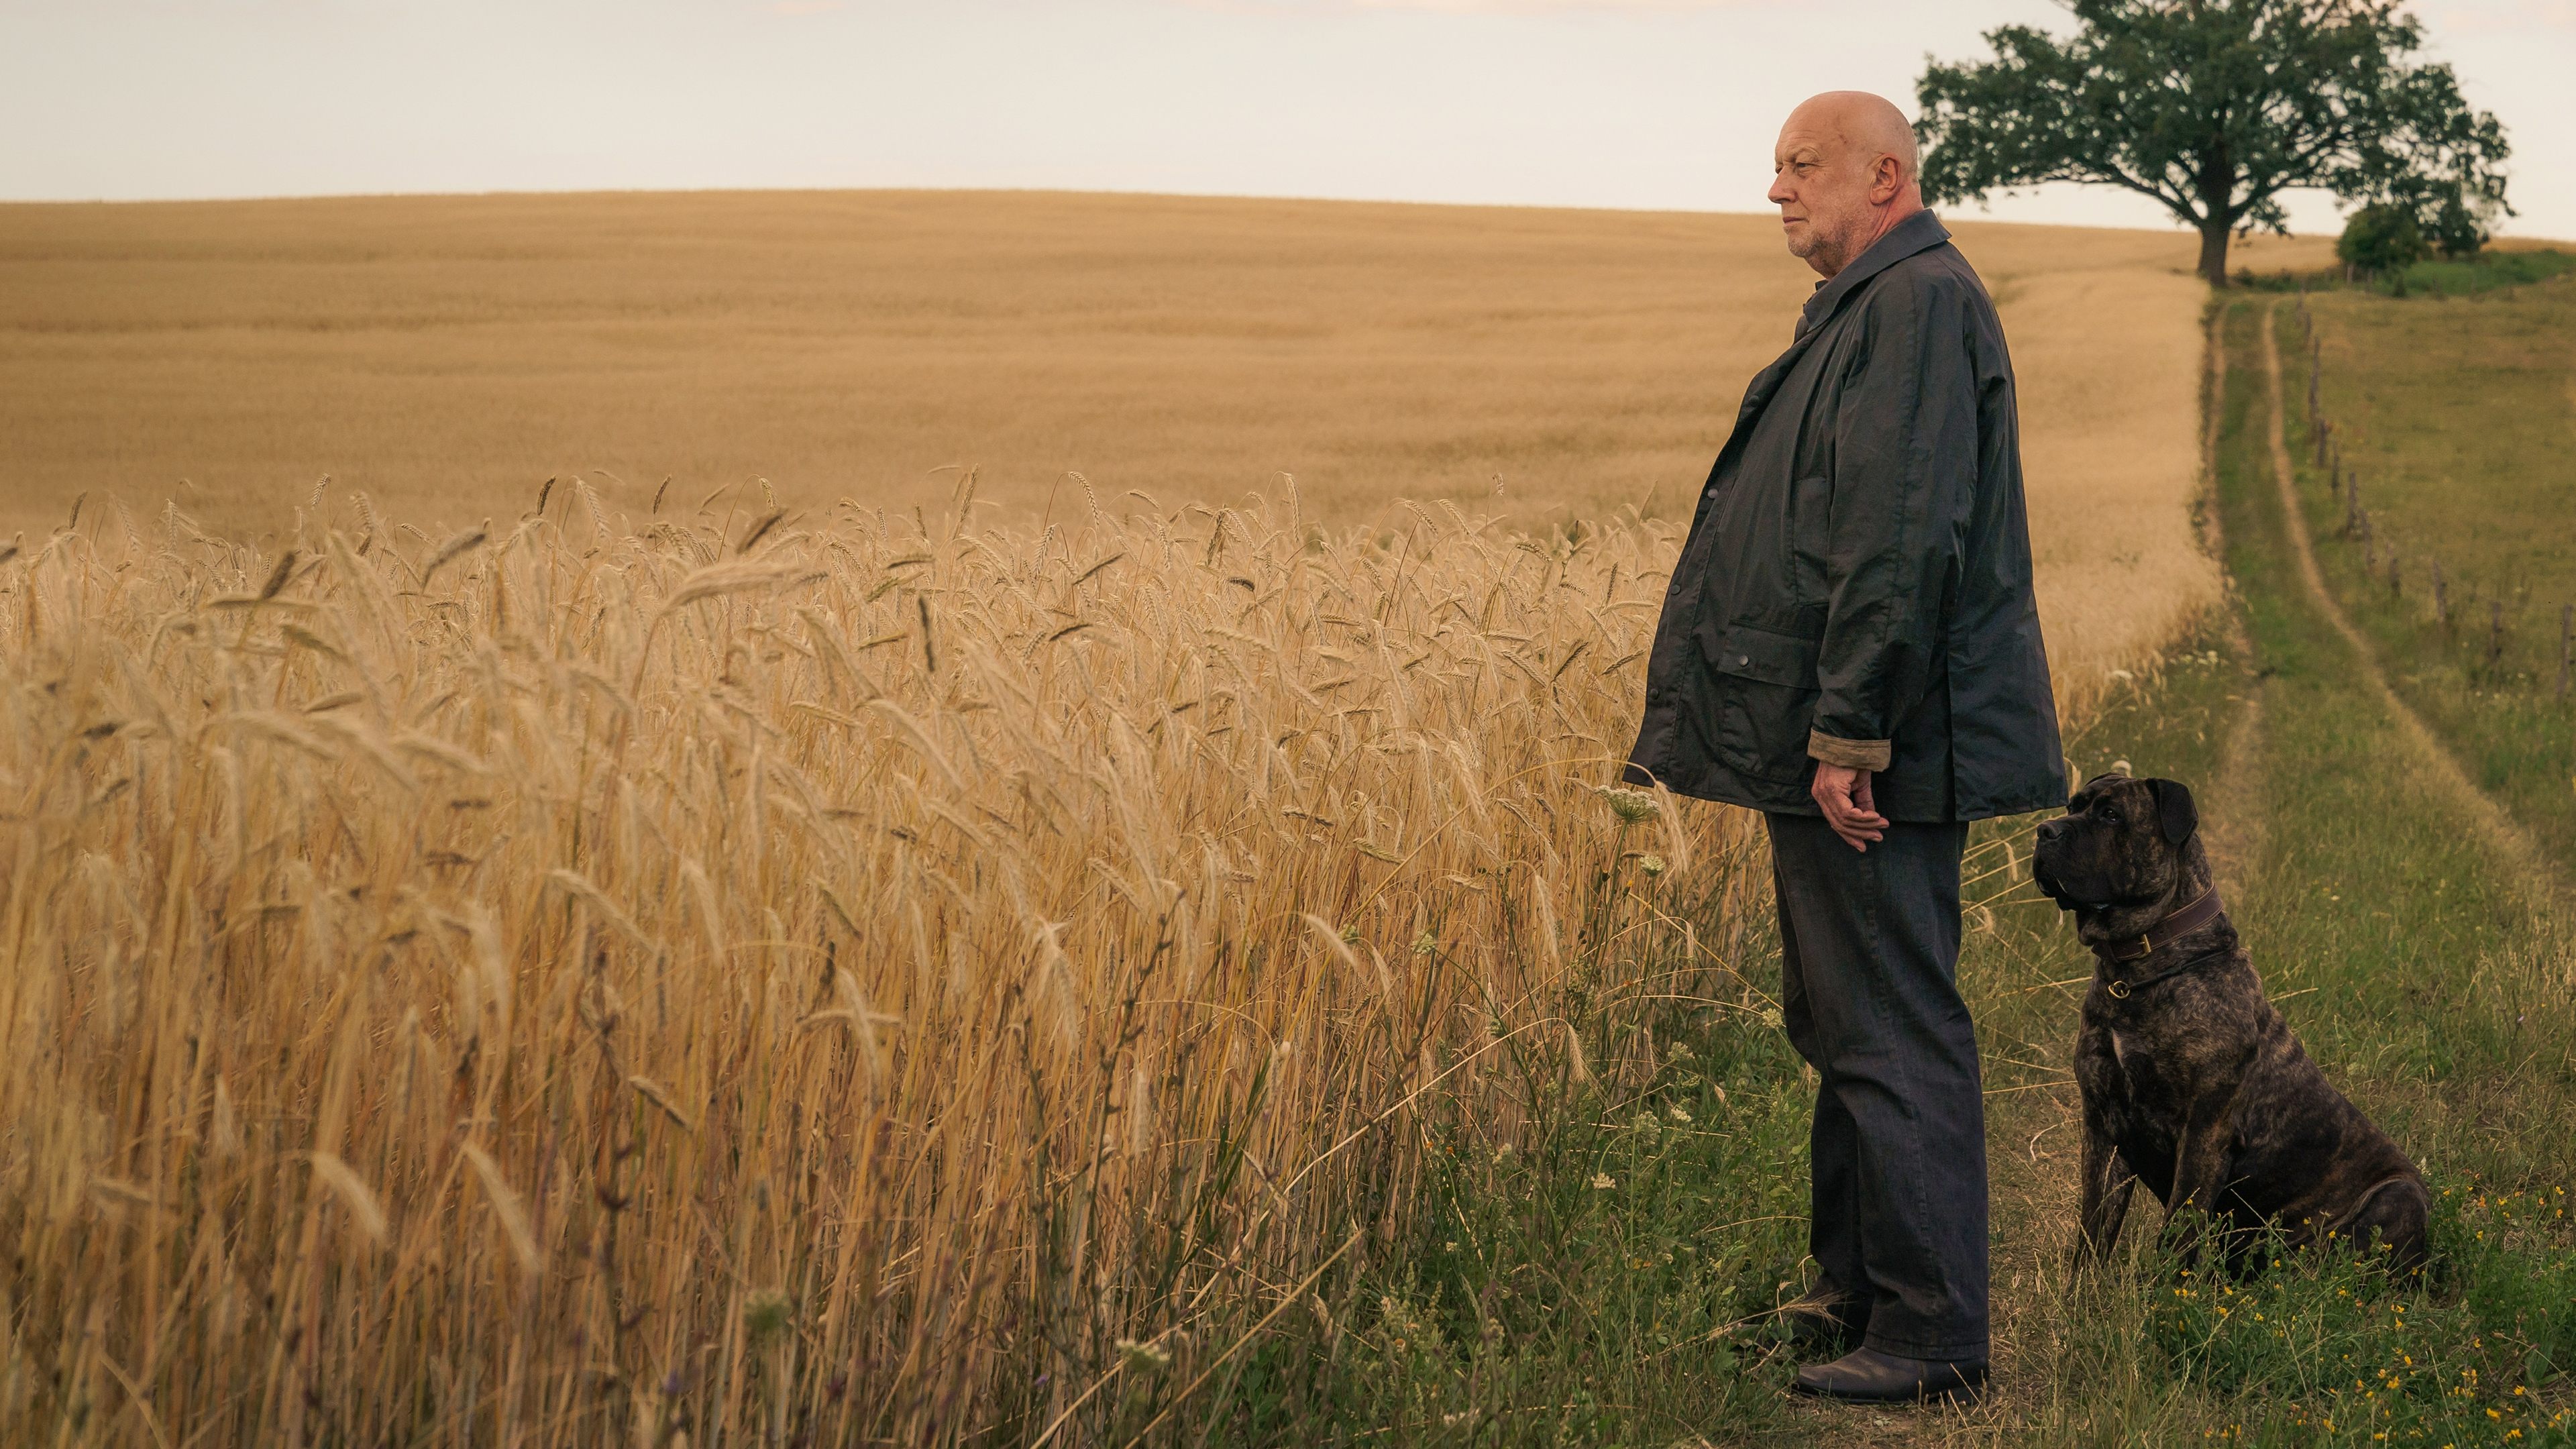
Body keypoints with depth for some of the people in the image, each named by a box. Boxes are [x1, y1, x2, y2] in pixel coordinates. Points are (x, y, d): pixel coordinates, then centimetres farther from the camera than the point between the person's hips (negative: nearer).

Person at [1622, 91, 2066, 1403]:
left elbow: (1903, 540, -23)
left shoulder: (1920, 304, -15)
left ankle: (1933, 1339, 1)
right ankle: (1858, 1294, 28)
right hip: (1829, 742, 11)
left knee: (1894, 1035, -6)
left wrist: (1849, 735, -24)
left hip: (1874, 753, -11)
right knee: (1841, 1027, 17)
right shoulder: (1871, 307, 19)